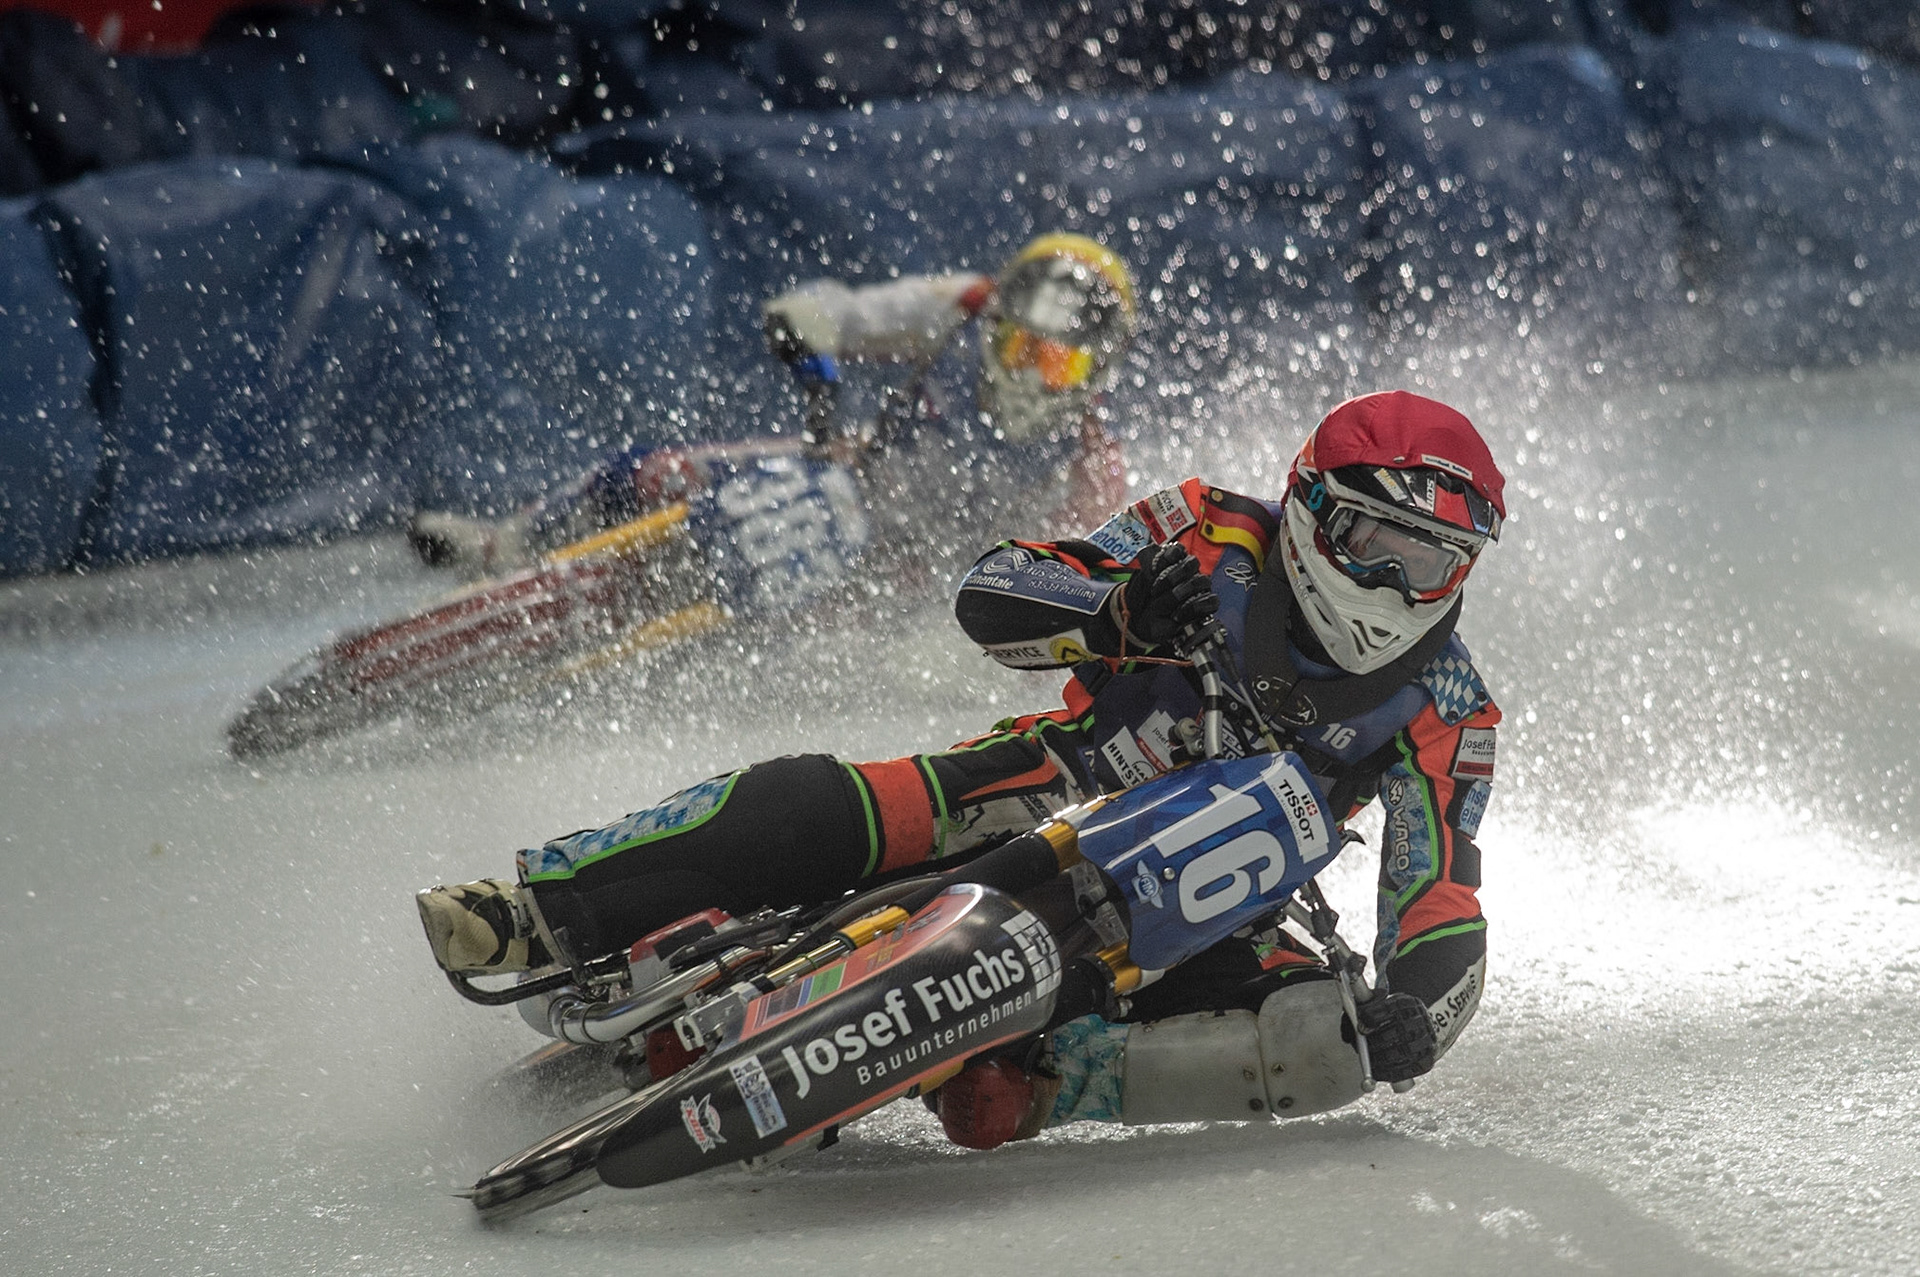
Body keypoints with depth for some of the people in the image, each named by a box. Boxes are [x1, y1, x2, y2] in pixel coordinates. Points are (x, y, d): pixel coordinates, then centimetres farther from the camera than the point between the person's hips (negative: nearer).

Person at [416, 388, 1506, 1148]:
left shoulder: (1446, 716, -4)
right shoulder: (1220, 540, -6)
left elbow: (1443, 902, -9)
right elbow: (991, 594, -11)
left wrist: (1422, 1000, -33)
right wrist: (1120, 613, -32)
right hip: (1056, 806, -1)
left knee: (1321, 1039, -31)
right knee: (812, 807, -27)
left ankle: (1015, 1087, -37)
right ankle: (534, 914, -22)